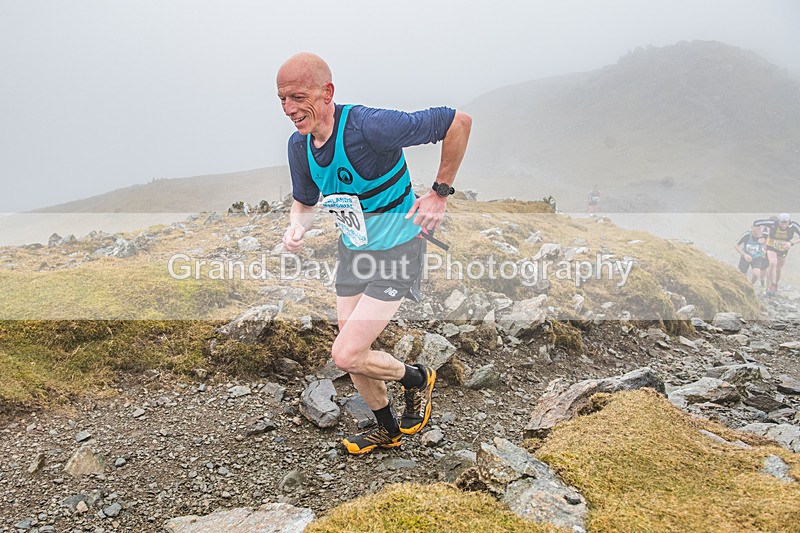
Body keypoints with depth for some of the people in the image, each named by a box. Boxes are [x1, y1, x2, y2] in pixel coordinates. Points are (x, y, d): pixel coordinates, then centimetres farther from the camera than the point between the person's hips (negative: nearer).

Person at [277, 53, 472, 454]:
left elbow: (458, 121, -21)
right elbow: (304, 202, 12)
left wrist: (440, 193, -16)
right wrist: (296, 227, -12)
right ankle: (388, 430, 40)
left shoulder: (370, 127, -28)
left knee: (346, 355, -12)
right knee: (353, 352, 14)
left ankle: (416, 379, 20)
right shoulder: (299, 145, -5)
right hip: (353, 250, 8)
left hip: (396, 252, -7)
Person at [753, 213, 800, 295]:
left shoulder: (793, 226, -29)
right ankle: (772, 286, -22)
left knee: (778, 270, 15)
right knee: (773, 264, -27)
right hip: (771, 248, -2)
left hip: (783, 250, 2)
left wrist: (791, 243, -43)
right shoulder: (772, 223, -32)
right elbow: (756, 222, -23)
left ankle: (775, 287, 41)